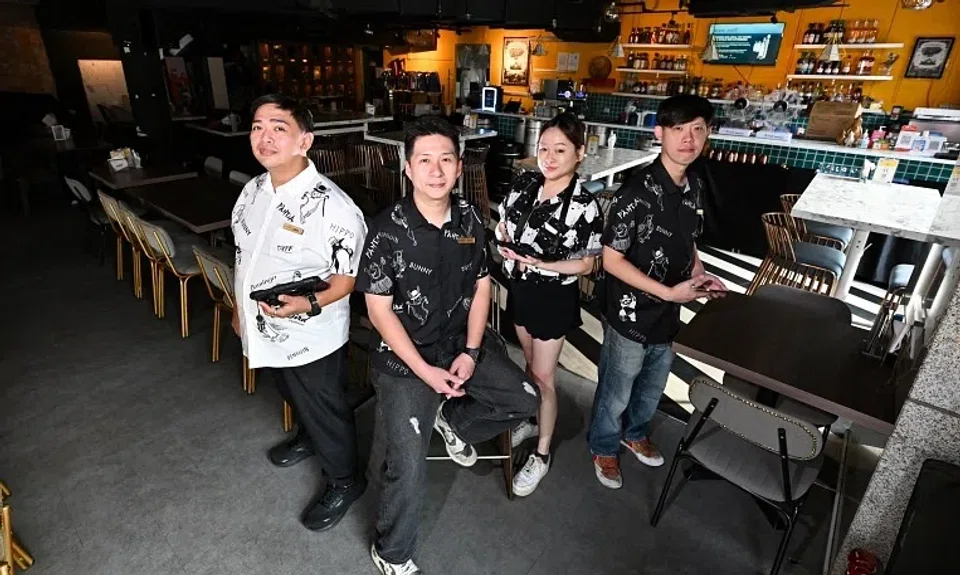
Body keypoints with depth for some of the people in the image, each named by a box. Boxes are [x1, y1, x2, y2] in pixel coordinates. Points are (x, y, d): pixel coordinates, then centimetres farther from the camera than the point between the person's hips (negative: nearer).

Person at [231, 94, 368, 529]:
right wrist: (239, 308, 17)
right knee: (295, 399, 30)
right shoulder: (253, 190, 0)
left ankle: (344, 482, 37)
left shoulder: (331, 206, -25)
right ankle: (308, 438, 60)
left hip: (312, 339, -7)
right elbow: (246, 256, 12)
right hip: (268, 331, 8)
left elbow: (354, 273, -19)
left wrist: (311, 304, -33)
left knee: (326, 412, 12)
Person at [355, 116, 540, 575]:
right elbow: (379, 311, -15)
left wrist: (471, 352, -6)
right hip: (403, 358, -5)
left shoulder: (469, 219, -2)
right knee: (409, 468, -7)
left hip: (459, 346, 5)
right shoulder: (388, 230, -17)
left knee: (525, 399, 5)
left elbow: (481, 287, 4)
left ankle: (454, 420, 29)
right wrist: (425, 371, -18)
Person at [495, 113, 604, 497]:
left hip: (554, 296, -5)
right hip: (519, 288, 6)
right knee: (529, 362, 24)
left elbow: (585, 265, -15)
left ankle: (541, 455, 26)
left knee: (543, 375, 6)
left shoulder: (584, 205, -20)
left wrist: (541, 264, -26)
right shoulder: (524, 184, -5)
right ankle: (533, 420, 48)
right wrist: (504, 243, -10)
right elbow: (503, 225, 9)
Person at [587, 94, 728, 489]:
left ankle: (635, 434, 53)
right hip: (632, 315, -7)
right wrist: (669, 292, -22)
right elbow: (611, 261, -21)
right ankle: (604, 448, 41)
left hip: (669, 313, 7)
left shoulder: (695, 187, 0)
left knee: (652, 388, 27)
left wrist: (698, 274, -2)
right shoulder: (637, 192, -23)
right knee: (616, 393, 14)